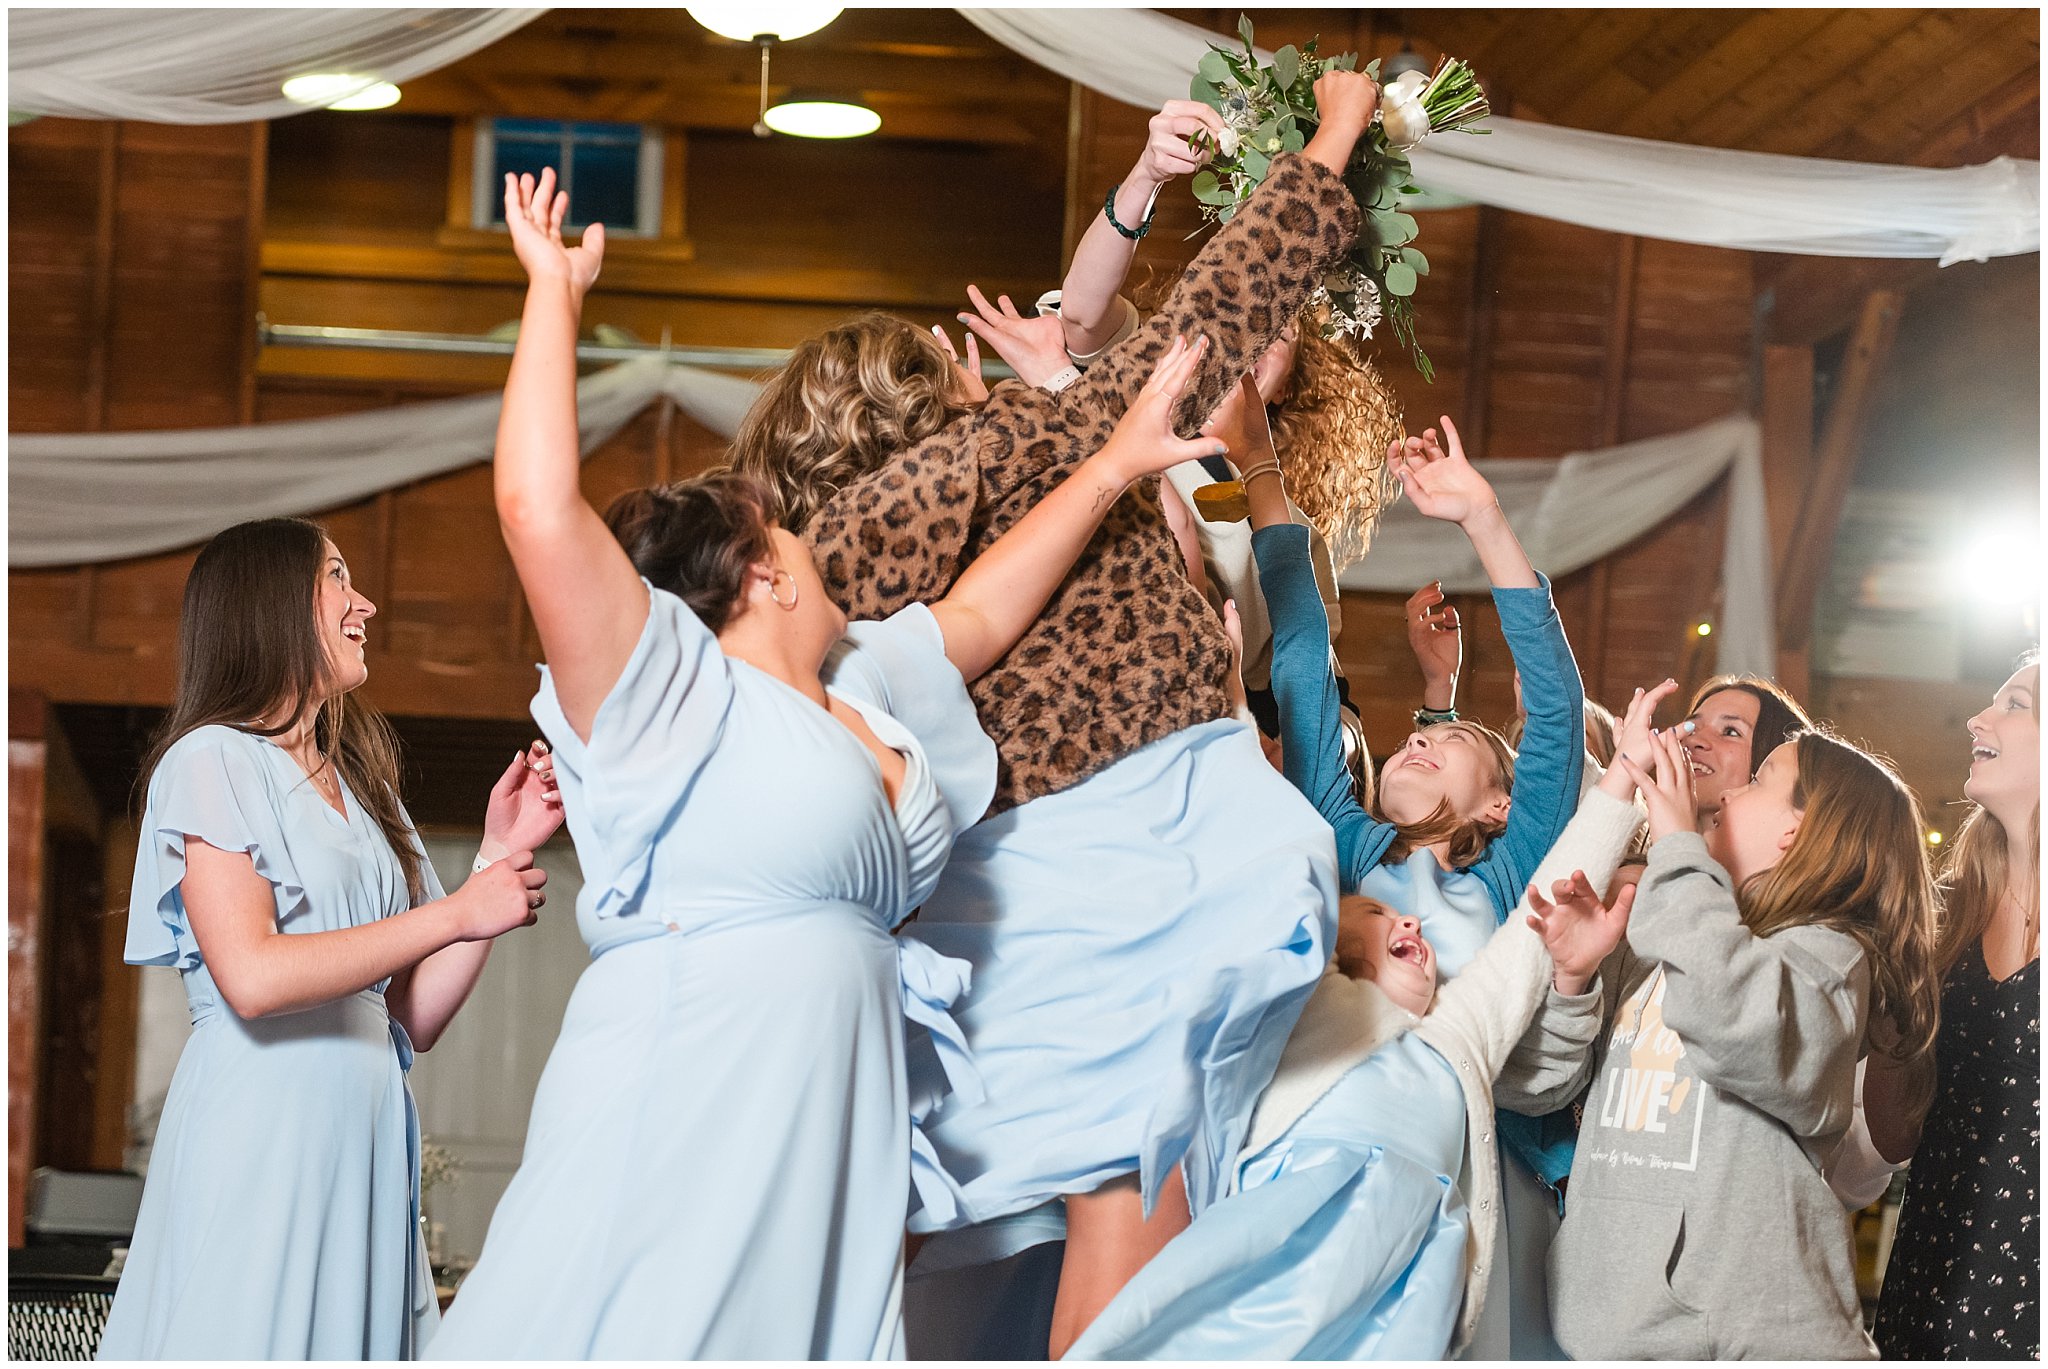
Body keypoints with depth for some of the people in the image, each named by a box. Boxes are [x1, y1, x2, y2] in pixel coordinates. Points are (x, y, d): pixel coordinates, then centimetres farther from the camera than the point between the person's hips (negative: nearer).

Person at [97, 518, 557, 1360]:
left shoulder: (360, 785, 22)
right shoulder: (214, 759, 0)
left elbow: (416, 1018, 15)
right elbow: (251, 978, -16)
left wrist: (500, 854, 8)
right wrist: (454, 915, -11)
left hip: (364, 1140, 7)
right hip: (262, 1125, -7)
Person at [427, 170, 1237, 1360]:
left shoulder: (863, 692, 21)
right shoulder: (671, 691, -4)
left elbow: (978, 614, 36)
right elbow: (539, 507, -16)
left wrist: (1117, 462, 40)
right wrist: (557, 290, -7)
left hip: (830, 1148, 8)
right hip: (682, 1130, -8)